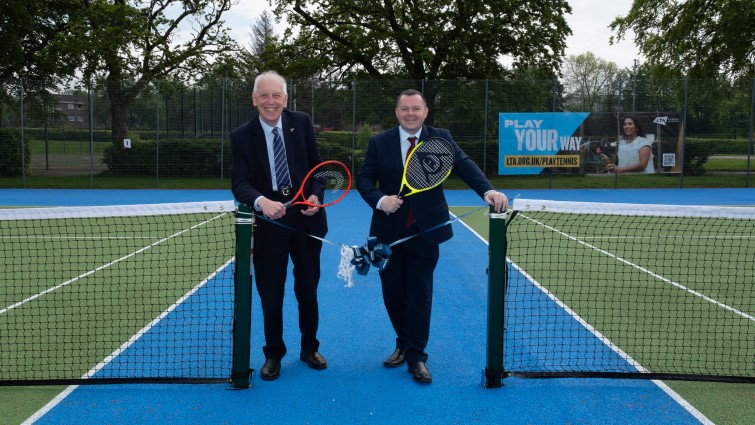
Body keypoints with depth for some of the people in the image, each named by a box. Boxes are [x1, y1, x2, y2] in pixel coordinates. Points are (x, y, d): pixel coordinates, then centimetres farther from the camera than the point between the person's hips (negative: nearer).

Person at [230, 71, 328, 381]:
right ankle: (273, 354, 26)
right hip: (268, 223, -1)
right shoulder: (242, 136, -5)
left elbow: (316, 166, 6)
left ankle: (310, 348, 32)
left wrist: (316, 196, -12)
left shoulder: (302, 123, -1)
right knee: (270, 294, 7)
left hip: (306, 219, 1)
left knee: (308, 289, 13)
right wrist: (261, 201, -33)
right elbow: (239, 183, -13)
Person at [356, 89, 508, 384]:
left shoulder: (441, 138, 0)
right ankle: (403, 344, 34)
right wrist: (380, 199, -21)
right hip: (390, 233, 2)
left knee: (420, 295, 2)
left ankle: (417, 357, 14)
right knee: (393, 293, 12)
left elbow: (464, 165, -12)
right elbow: (364, 179, -1)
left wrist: (488, 190, -29)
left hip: (426, 231, -1)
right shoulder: (378, 143, 2)